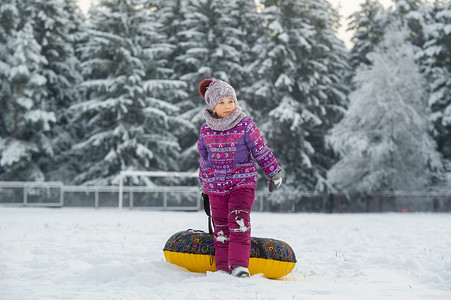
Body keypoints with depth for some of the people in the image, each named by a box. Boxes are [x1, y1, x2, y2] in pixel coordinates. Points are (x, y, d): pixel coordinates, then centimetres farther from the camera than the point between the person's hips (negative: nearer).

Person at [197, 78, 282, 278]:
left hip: (242, 183, -3)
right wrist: (204, 181, 26)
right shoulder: (206, 129, 4)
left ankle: (239, 265, -18)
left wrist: (274, 173, 9)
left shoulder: (246, 125, -3)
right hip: (215, 185, 3)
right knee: (221, 226, 7)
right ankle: (223, 267, 13)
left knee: (239, 223, -15)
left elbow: (261, 151, 4)